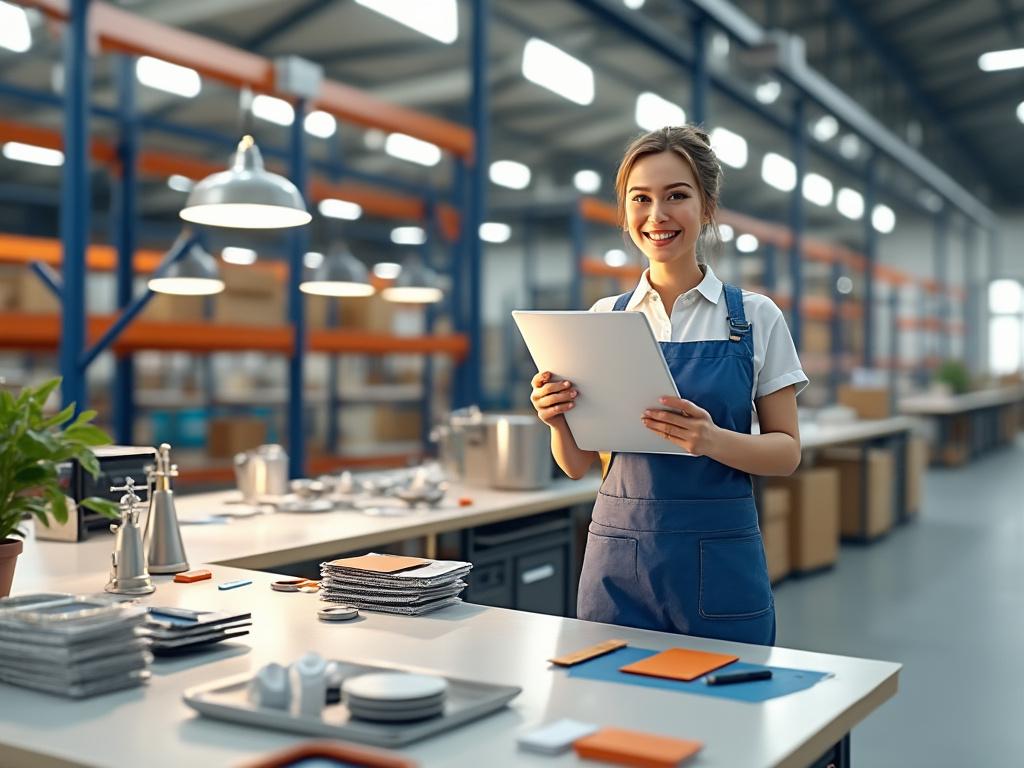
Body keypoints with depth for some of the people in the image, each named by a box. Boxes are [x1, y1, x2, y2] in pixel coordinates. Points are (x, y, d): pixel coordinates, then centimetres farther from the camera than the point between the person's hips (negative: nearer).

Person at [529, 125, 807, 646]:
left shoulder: (756, 318, 0)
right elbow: (578, 464, 6)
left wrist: (713, 439, -20)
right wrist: (557, 420, -15)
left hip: (720, 558, -1)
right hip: (618, 554, 2)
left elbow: (787, 452, -1)